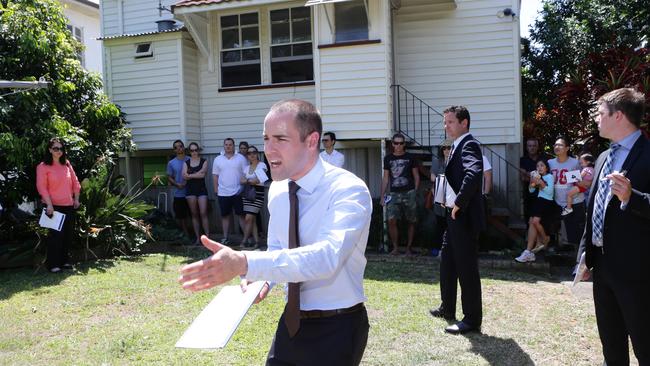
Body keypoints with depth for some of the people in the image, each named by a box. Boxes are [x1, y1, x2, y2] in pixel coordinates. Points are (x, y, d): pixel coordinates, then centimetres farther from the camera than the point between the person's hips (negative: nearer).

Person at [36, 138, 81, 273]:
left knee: (68, 234, 9)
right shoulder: (43, 166, -4)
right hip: (54, 206, -6)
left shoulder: (67, 164, 12)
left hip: (69, 206, 6)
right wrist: (49, 204, -16)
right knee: (56, 234, -7)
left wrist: (76, 199, 10)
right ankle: (53, 264, 2)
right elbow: (41, 187, -9)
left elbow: (75, 182, 16)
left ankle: (64, 260, 22)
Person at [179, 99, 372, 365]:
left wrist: (244, 263, -46)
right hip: (292, 322, 6)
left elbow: (327, 256, -38)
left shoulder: (348, 190, -22)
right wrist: (261, 276, -8)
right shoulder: (277, 190, 0)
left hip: (336, 328, -5)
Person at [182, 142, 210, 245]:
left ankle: (207, 237, -9)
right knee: (194, 214, 4)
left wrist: (190, 175, -6)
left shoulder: (204, 161, 5)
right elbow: (184, 176, -3)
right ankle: (198, 238, 8)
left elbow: (202, 174, -10)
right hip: (190, 190, 2)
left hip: (201, 189, -2)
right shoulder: (186, 162, 11)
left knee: (203, 213, -10)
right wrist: (197, 174, -11)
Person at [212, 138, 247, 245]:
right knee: (225, 216, 8)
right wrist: (216, 188, 1)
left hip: (237, 192, -2)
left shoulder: (240, 158, 2)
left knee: (241, 214, 1)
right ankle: (225, 238, 15)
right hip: (223, 193, 2)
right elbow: (215, 175, 10)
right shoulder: (218, 159, 9)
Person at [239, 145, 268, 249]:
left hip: (258, 194, -5)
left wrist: (247, 180, 3)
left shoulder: (262, 165, 0)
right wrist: (251, 181, -8)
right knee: (251, 219, 2)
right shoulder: (246, 167, 16)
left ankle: (244, 241, -7)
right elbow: (242, 181, 7)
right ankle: (256, 242, 7)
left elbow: (258, 180, -8)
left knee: (248, 218, -12)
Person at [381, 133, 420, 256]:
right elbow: (385, 178, 12)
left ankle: (409, 247, 14)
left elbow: (416, 176, 8)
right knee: (391, 220, -10)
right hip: (394, 194, 1)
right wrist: (382, 196, 6)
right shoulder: (388, 158, 10)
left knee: (411, 221, 2)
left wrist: (415, 192, -3)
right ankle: (395, 247, 2)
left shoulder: (410, 158, 5)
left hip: (409, 193, -1)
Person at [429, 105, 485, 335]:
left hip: (465, 217, -11)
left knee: (467, 268, -2)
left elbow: (474, 174, -34)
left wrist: (459, 203, -26)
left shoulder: (469, 145, -16)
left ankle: (472, 320, 8)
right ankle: (448, 308, 35)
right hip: (455, 216, 11)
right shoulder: (457, 146, 15)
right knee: (447, 263, 20)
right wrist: (450, 201, 12)